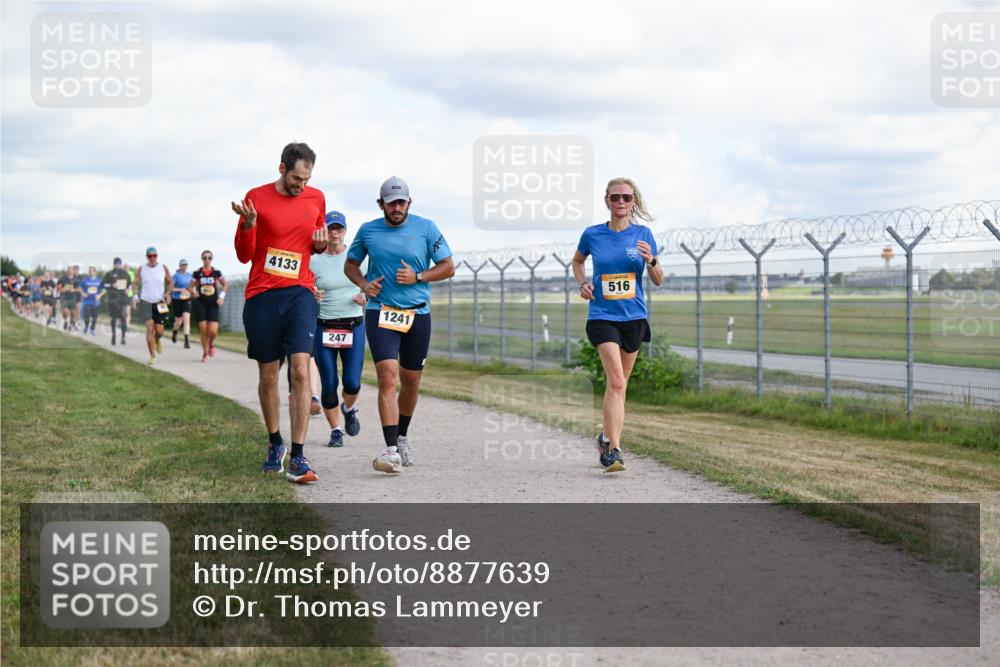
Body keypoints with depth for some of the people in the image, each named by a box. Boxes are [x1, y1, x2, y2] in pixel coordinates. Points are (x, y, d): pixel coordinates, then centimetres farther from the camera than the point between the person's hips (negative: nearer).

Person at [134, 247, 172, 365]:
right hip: (145, 302, -1)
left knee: (159, 331, -2)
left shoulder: (163, 268, 3)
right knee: (149, 328, -14)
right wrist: (135, 296, -11)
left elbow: (169, 282, 10)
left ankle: (157, 340, 37)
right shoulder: (141, 270, 2)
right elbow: (135, 284, 5)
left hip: (160, 302, 1)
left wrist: (168, 294, -6)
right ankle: (152, 355, -7)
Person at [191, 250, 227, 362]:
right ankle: (205, 353, 14)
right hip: (200, 303, 0)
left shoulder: (217, 273, 3)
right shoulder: (197, 274, 2)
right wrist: (194, 292, -14)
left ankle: (211, 344, 24)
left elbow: (225, 284, 14)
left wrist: (222, 296, 1)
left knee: (213, 331, -11)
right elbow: (191, 287, 9)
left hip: (213, 304, 0)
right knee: (203, 330, -3)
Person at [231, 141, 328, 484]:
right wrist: (248, 225, -18)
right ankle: (275, 444, 29)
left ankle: (297, 457, -14)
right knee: (267, 375, 8)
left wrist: (321, 244, -1)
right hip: (261, 295, 0)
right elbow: (244, 255, 1)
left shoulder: (316, 198, 7)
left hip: (300, 293, 1)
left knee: (301, 370, -14)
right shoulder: (256, 198, -1)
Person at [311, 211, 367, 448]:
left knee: (352, 382, -4)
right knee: (329, 384, -2)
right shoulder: (314, 261, 0)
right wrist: (312, 296, -20)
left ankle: (349, 410, 30)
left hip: (354, 326, 1)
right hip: (323, 328, -1)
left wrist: (365, 297, -7)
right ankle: (335, 430, 15)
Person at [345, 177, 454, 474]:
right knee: (387, 377, -17)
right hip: (380, 313, -1)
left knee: (411, 381, 11)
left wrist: (417, 277, -12)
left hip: (418, 315, 1)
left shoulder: (426, 228, 0)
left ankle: (402, 438, 36)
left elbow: (448, 267, 3)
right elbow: (350, 264, 17)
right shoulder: (368, 230, 4)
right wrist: (364, 284, -4)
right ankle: (391, 450, -24)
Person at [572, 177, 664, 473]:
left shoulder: (643, 235, 0)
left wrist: (651, 261, -15)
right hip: (602, 315, -2)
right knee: (616, 381, -18)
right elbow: (577, 262, 19)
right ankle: (613, 450, -19)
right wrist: (583, 283, 1)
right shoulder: (592, 235, -1)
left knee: (619, 383, 13)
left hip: (633, 316, 3)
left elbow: (658, 281, 5)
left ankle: (608, 436, 34)